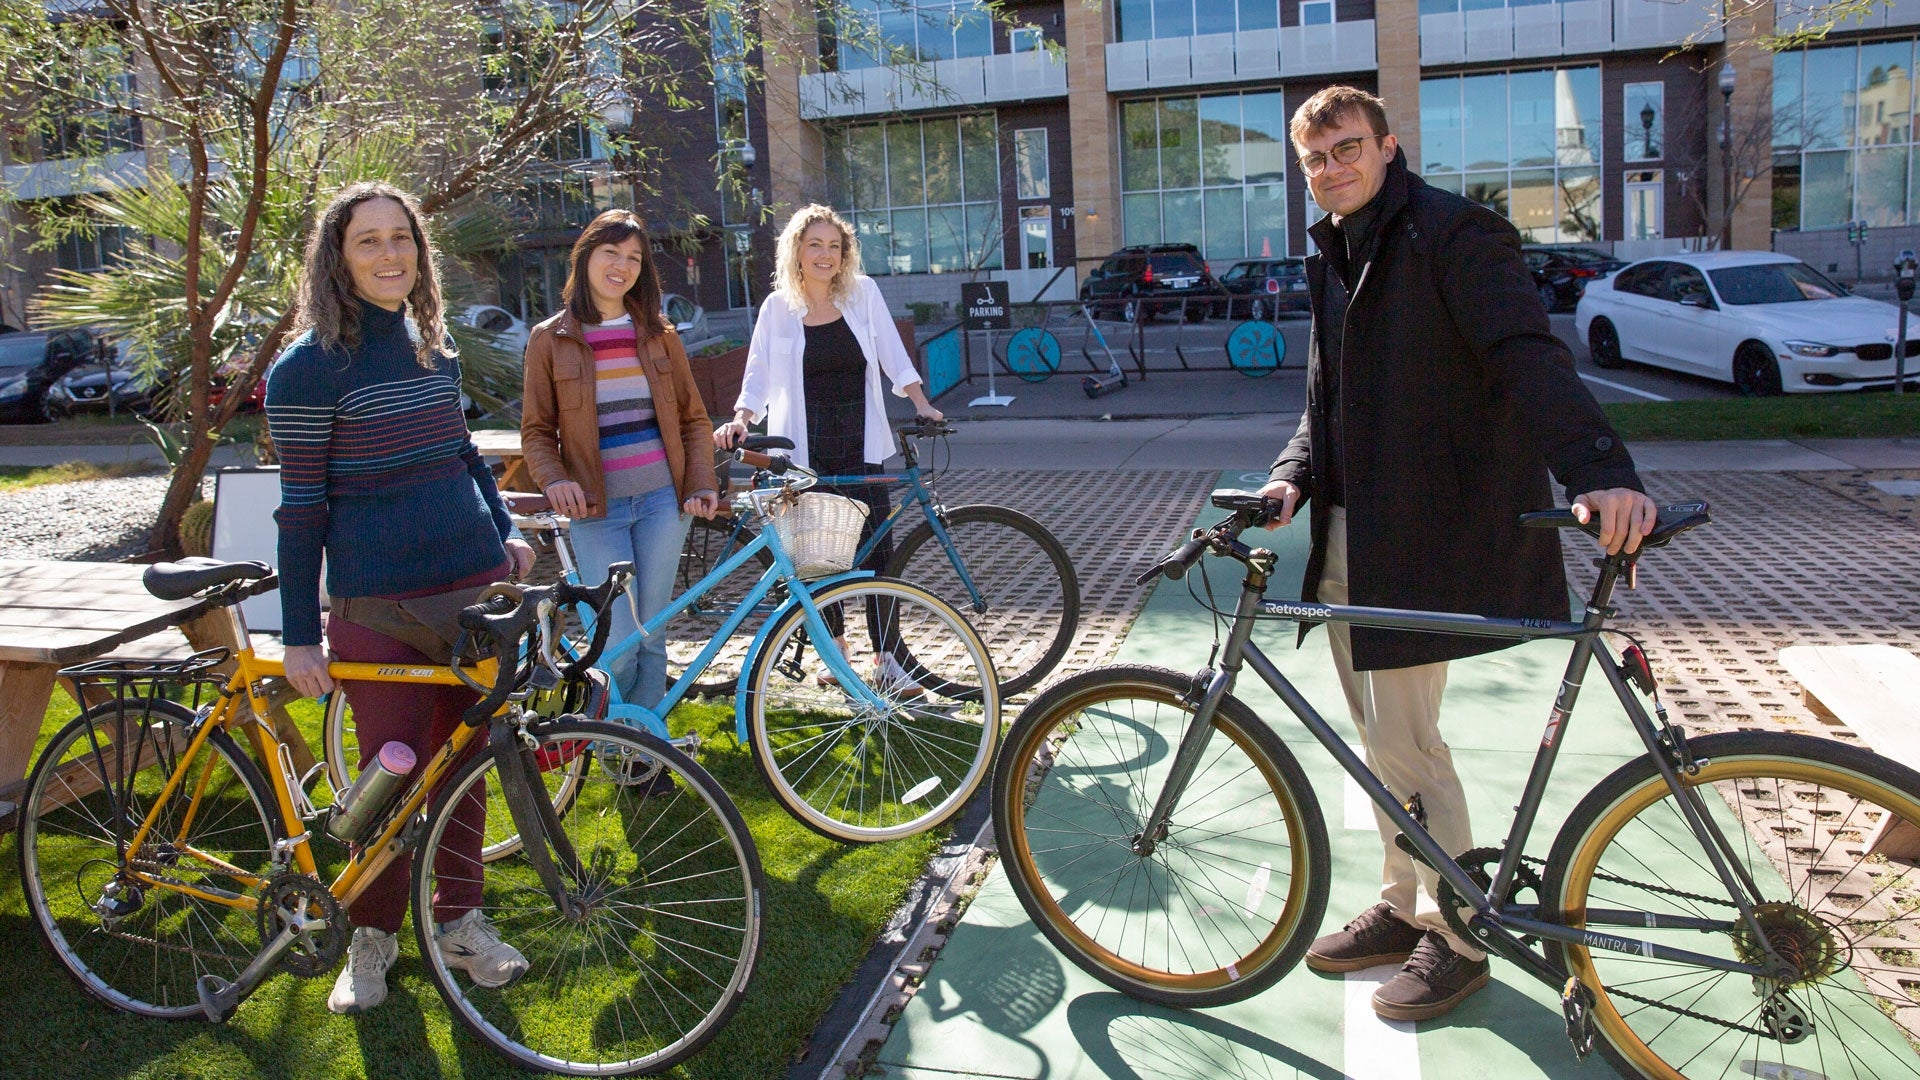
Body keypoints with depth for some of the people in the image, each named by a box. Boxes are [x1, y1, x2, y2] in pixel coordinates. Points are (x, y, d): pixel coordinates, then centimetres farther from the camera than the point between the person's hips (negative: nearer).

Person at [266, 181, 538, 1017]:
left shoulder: (434, 345, 10)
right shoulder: (310, 367, -7)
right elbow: (301, 508, -8)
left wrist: (505, 533, 10)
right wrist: (299, 635, -8)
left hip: (476, 584, 5)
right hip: (380, 608, -5)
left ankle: (459, 917, 28)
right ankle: (373, 935, 24)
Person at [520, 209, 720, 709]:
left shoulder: (658, 334, 8)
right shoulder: (550, 339, 2)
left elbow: (694, 418, 10)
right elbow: (537, 430, 4)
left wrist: (701, 484, -4)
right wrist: (553, 479, -15)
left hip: (662, 500, 2)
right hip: (597, 508, -2)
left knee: (650, 635, 6)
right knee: (619, 642, -8)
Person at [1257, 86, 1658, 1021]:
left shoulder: (1450, 233, -10)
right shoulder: (1336, 257, 17)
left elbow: (1529, 357, -24)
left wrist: (1600, 471, -38)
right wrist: (1293, 477, -3)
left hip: (1425, 536, -8)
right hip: (1350, 533, 8)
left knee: (1403, 742, -5)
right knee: (1378, 736, 15)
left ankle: (1456, 936, 13)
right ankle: (1406, 907, 30)